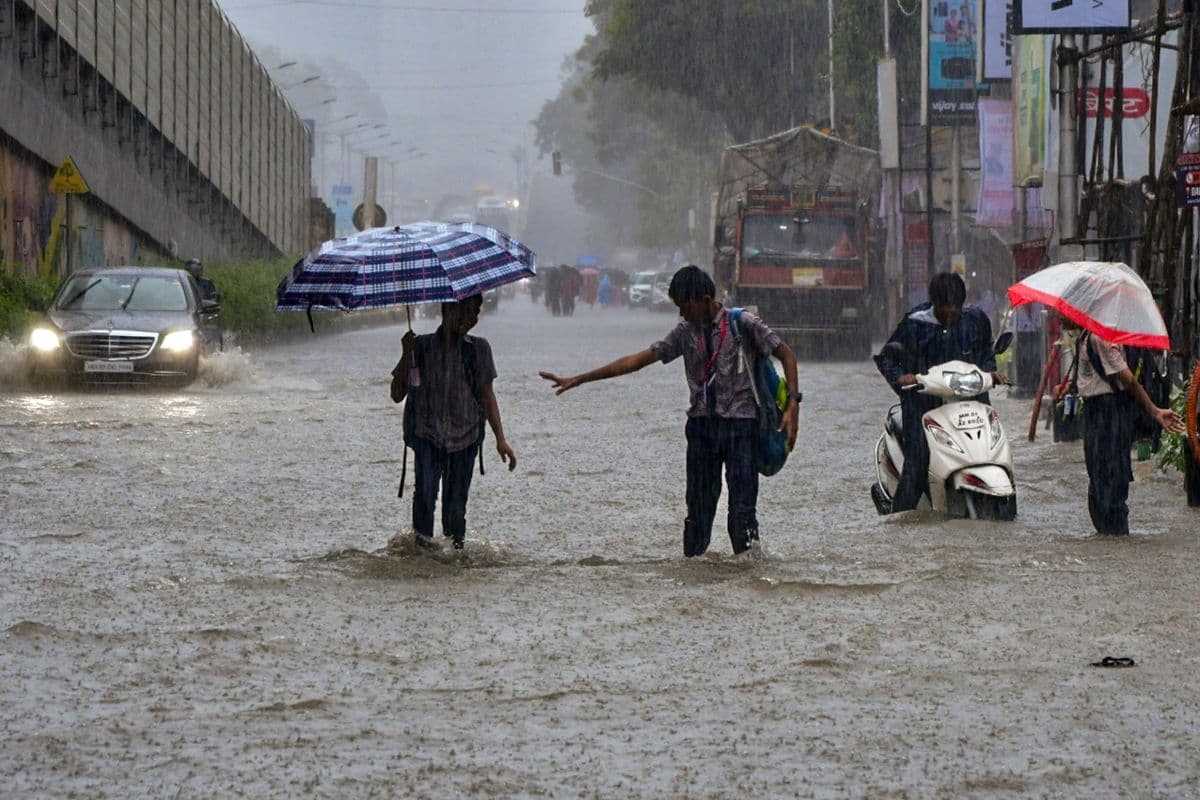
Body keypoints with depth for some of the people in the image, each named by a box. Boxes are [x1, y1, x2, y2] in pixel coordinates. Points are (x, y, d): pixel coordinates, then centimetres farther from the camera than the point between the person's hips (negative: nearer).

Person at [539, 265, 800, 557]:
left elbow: (785, 354, 1)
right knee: (698, 508, 3)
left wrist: (792, 405, -10)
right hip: (702, 424, 4)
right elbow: (637, 360, 9)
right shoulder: (686, 333, 9)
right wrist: (578, 380, 7)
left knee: (742, 508, -9)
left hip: (739, 423, -4)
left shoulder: (742, 324, -4)